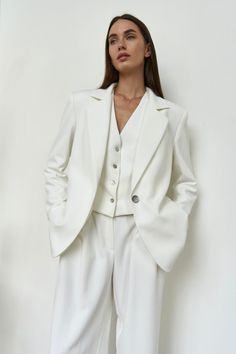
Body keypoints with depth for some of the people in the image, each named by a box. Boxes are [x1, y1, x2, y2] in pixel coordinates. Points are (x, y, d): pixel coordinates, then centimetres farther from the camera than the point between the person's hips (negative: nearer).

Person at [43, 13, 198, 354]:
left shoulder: (173, 115, 7)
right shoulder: (81, 103, 8)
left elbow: (186, 183, 13)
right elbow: (55, 167, 12)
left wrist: (170, 231, 1)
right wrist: (60, 220, 2)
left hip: (143, 240, 0)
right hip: (85, 235, 1)